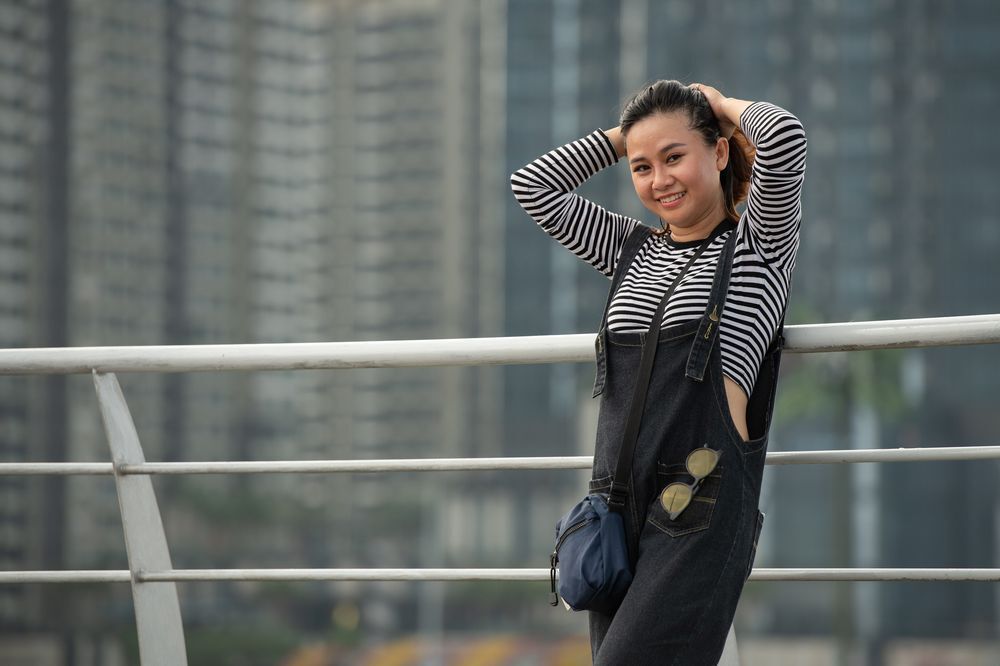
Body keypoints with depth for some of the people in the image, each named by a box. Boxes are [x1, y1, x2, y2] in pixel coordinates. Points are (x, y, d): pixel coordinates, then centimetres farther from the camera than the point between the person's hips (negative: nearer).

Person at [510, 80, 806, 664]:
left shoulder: (759, 240, 5)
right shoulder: (634, 251, 22)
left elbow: (783, 138, -12)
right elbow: (534, 185, 21)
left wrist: (723, 105, 7)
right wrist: (624, 135, 20)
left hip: (703, 505, -6)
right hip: (619, 503, 6)